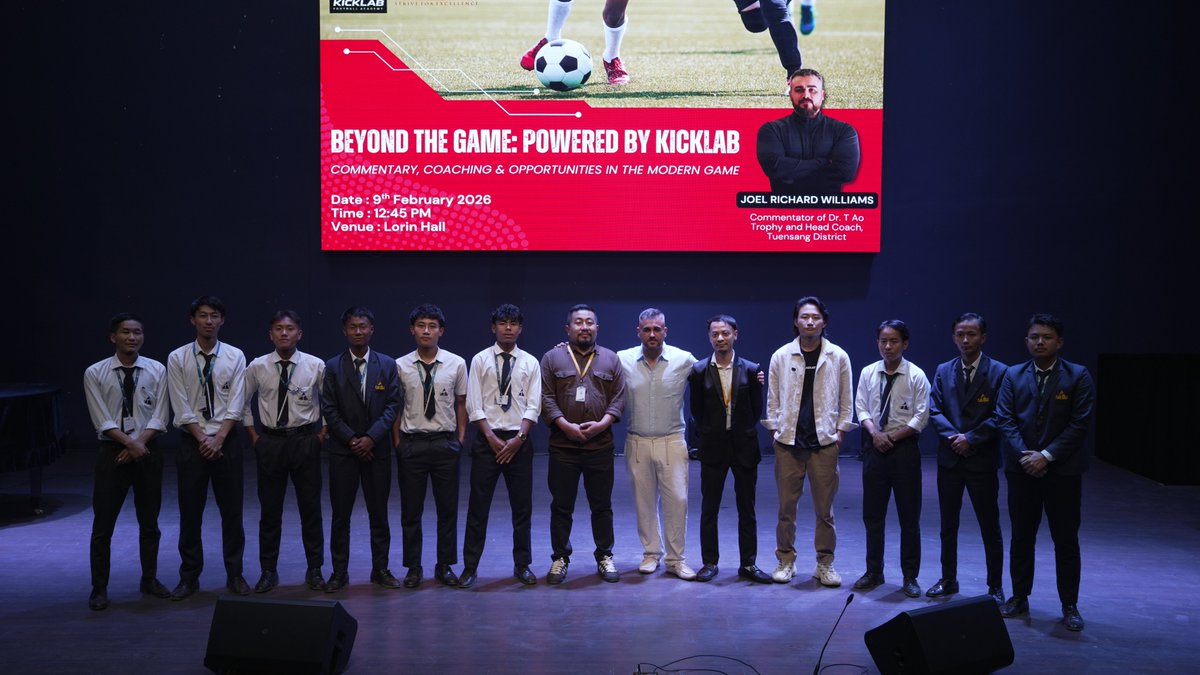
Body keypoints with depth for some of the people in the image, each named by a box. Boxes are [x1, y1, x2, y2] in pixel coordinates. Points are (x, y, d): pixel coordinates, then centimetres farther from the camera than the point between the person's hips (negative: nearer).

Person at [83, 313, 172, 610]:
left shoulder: (157, 370, 0)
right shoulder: (95, 373, -4)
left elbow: (159, 417, -2)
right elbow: (103, 421, -9)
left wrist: (139, 444, -14)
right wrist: (130, 443, -18)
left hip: (148, 451, 2)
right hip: (112, 451, -2)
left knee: (149, 522, 12)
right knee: (103, 525, 2)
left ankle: (150, 580, 26)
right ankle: (99, 588, 14)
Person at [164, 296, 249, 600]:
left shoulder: (235, 356, -1)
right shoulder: (177, 358, -1)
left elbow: (235, 405, -5)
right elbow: (182, 408, -5)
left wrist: (219, 439, -14)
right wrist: (202, 439, -11)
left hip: (227, 441, 0)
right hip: (192, 442, 0)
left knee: (232, 511, 6)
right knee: (190, 513, 6)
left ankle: (234, 574, 19)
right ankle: (189, 577, 19)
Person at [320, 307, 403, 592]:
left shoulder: (387, 364, 4)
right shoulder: (333, 367, 2)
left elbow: (392, 405, -1)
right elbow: (329, 409, -1)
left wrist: (371, 437, -12)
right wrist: (351, 439, -10)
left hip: (377, 448, 0)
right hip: (343, 450, 0)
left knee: (379, 513, 7)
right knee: (340, 514, 3)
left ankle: (381, 569, 16)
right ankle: (339, 572, 12)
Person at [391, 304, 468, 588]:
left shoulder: (456, 364, -1)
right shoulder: (400, 366, -2)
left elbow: (461, 404, 5)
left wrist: (461, 439, 2)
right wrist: (397, 441, 0)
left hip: (446, 442, 0)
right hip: (411, 443, 0)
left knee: (448, 509, 8)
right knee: (410, 510, 8)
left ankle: (445, 566, 21)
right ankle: (413, 567, 21)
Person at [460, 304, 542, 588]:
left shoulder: (531, 363, 4)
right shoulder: (480, 360, 1)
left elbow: (533, 406, 0)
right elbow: (474, 406, -3)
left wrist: (518, 439, -12)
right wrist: (492, 439, -11)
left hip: (519, 440, 1)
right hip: (487, 439, -1)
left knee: (522, 507, 8)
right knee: (478, 506, 3)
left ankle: (522, 565, 21)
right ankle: (470, 567, 13)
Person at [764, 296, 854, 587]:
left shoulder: (838, 357, 3)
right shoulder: (781, 356, 3)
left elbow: (846, 401, 8)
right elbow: (772, 399, 8)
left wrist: (841, 431, 1)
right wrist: (775, 429, 2)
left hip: (824, 442, 0)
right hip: (788, 442, 0)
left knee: (824, 508, 4)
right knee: (786, 506, 5)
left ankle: (825, 563, 15)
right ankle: (785, 561, 17)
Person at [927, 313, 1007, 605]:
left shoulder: (998, 372, -4)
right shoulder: (943, 371, 7)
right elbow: (934, 410, 1)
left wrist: (970, 438, -16)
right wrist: (954, 436, -14)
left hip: (982, 460, -4)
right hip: (949, 459, 4)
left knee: (990, 528, 5)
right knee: (948, 525, 12)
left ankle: (995, 586, 17)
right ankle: (948, 580, 24)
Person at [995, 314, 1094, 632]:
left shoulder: (1078, 376, -3)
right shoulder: (1013, 375, 5)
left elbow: (1079, 424, -9)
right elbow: (1005, 419, -1)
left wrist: (1047, 456, -16)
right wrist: (1024, 455, -14)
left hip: (1063, 470, -2)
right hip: (1022, 469, 3)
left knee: (1066, 540, 4)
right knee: (1021, 536, 10)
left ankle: (1070, 605, 15)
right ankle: (1019, 597, 21)